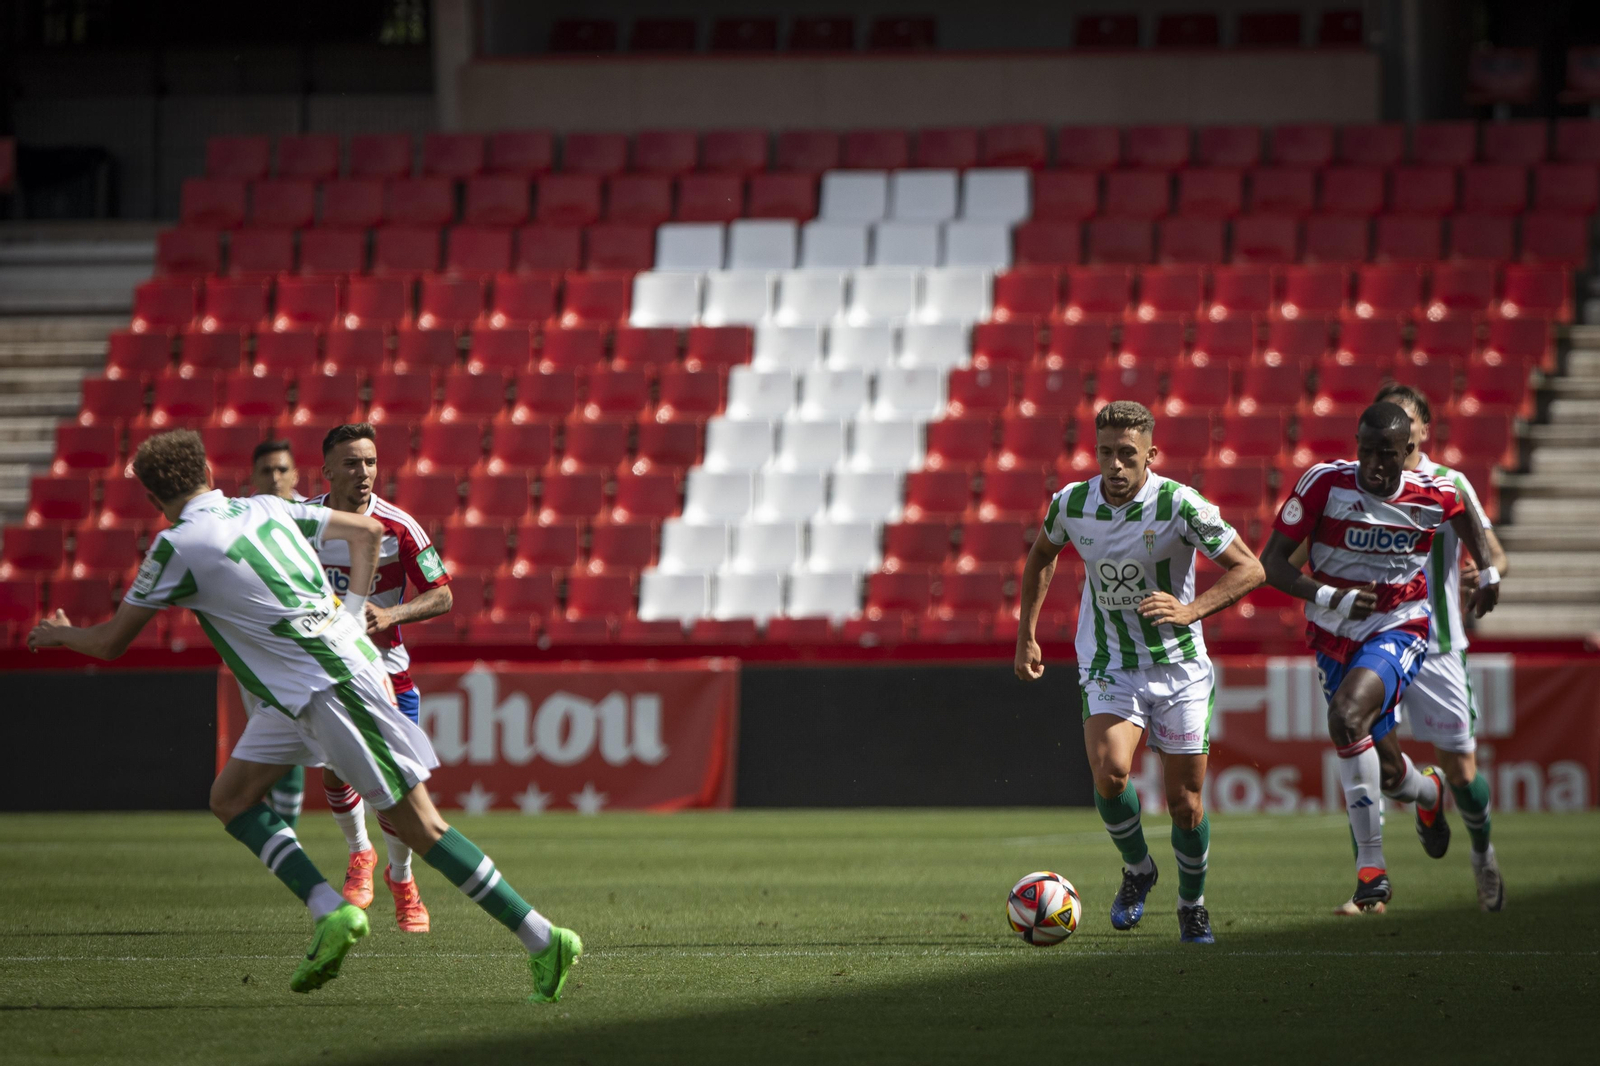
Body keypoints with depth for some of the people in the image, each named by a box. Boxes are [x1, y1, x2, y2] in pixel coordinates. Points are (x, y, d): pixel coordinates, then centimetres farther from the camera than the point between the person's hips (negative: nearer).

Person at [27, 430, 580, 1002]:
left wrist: (61, 633, 21)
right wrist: (353, 608, 19)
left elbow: (111, 642, 0)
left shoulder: (177, 547, -10)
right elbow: (367, 530, 22)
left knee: (420, 828, -6)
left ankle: (543, 942, -6)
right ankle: (330, 911, 0)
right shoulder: (265, 508, 12)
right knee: (230, 797, 11)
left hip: (333, 691, -8)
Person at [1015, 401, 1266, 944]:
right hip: (1107, 669, 1)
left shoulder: (1178, 505, -16)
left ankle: (1193, 904, 29)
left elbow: (1249, 568, -13)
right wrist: (1027, 636, 14)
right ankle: (1137, 869, 6)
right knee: (1109, 772, -24)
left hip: (1179, 669, -1)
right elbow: (1042, 555, 17)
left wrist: (1190, 610, -27)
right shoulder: (1072, 503, -5)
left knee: (1185, 802, 1)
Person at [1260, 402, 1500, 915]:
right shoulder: (1325, 483, -15)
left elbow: (1465, 515, 17)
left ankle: (1371, 868, -20)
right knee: (1388, 773, 5)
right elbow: (1272, 562, -13)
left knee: (1347, 717, -29)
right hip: (1335, 637, 2)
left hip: (1400, 628, -2)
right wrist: (1329, 598, -26)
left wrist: (1488, 573, 15)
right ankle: (1428, 792, 42)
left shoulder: (1434, 495, -10)